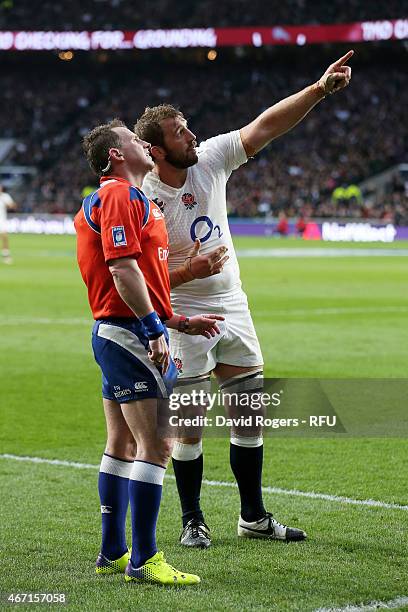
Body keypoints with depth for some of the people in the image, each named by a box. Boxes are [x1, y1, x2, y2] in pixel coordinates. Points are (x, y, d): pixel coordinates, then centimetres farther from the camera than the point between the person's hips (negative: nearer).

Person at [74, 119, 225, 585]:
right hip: (132, 337, -11)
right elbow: (123, 270, -21)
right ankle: (143, 560, -12)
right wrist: (155, 330, -23)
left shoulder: (119, 198, 22)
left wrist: (180, 322, 22)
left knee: (123, 443, 14)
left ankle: (113, 553, 20)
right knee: (155, 444, -12)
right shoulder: (121, 196, -11)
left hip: (114, 335, 11)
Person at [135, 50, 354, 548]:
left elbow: (267, 125, -5)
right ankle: (192, 521, 14)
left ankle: (253, 516, 20)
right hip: (185, 316, -6)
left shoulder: (210, 159, -4)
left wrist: (320, 89, -13)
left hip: (232, 306, 6)